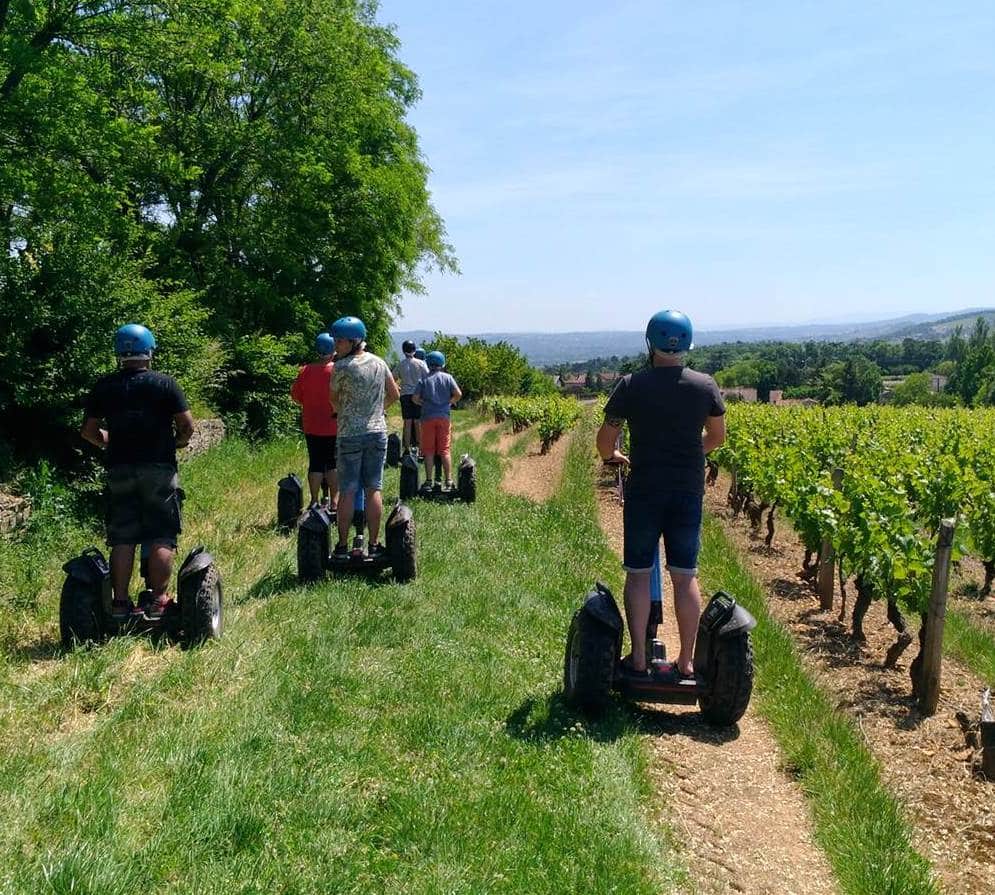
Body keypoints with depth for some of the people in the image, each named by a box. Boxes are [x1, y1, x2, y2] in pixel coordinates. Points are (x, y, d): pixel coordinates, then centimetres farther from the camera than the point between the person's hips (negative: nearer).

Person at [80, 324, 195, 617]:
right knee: (161, 538, 2)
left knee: (122, 539, 7)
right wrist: (175, 443, 12)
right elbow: (187, 425, -8)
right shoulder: (164, 384, -4)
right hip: (158, 470, -3)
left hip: (119, 470, 3)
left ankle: (120, 601, 8)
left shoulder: (104, 386, 4)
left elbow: (88, 430, 6)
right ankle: (157, 601, -1)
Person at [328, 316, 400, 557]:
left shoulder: (341, 367, -11)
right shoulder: (379, 363, 4)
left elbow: (333, 399, 3)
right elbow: (394, 395, 13)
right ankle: (374, 544, 9)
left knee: (347, 491, 2)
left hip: (350, 435, -4)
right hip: (377, 432, 4)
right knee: (374, 489, 6)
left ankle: (343, 545, 7)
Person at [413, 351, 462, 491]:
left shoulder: (424, 380, 1)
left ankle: (429, 480, 3)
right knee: (445, 450, 4)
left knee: (429, 451, 4)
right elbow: (458, 394, -5)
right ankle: (449, 481, 1)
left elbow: (415, 398, -5)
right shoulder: (448, 377, 2)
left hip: (428, 417, -1)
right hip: (444, 416, 1)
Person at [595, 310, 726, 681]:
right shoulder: (706, 386, -1)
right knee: (685, 576, 7)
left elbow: (605, 439, -2)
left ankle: (638, 659, 9)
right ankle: (686, 661, 13)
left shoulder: (631, 386, -8)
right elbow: (717, 437, 11)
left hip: (644, 491, -2)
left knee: (638, 573, 7)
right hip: (689, 492, 2)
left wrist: (611, 456, 20)